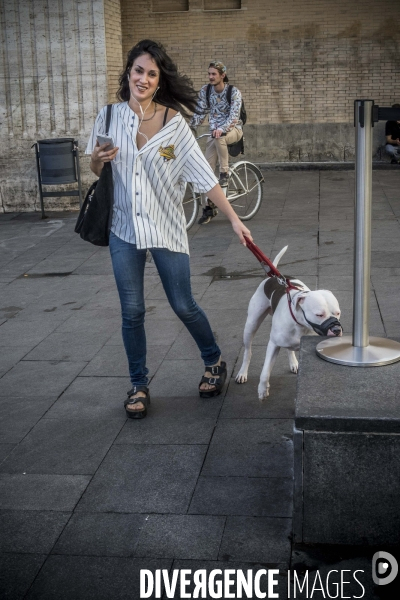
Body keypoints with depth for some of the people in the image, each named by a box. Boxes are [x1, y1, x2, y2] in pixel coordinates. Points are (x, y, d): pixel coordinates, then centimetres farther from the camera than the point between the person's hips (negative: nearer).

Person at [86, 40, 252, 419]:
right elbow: (97, 172, 11)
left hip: (166, 227, -2)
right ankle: (139, 386, 21)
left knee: (183, 306, 5)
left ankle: (214, 362, 31)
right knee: (132, 311, 4)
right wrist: (97, 159, -12)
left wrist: (234, 219, -12)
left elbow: (205, 177, -7)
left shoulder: (174, 123, -7)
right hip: (124, 227, 2)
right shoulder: (110, 117, 0)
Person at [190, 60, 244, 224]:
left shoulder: (234, 92, -13)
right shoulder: (205, 91, -1)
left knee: (219, 138, -40)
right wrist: (188, 127, -12)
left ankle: (225, 173, -22)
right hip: (215, 132, 4)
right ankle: (209, 207, -2)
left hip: (233, 130, -4)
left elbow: (234, 115, -25)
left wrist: (221, 129, -41)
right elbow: (200, 113, 3)